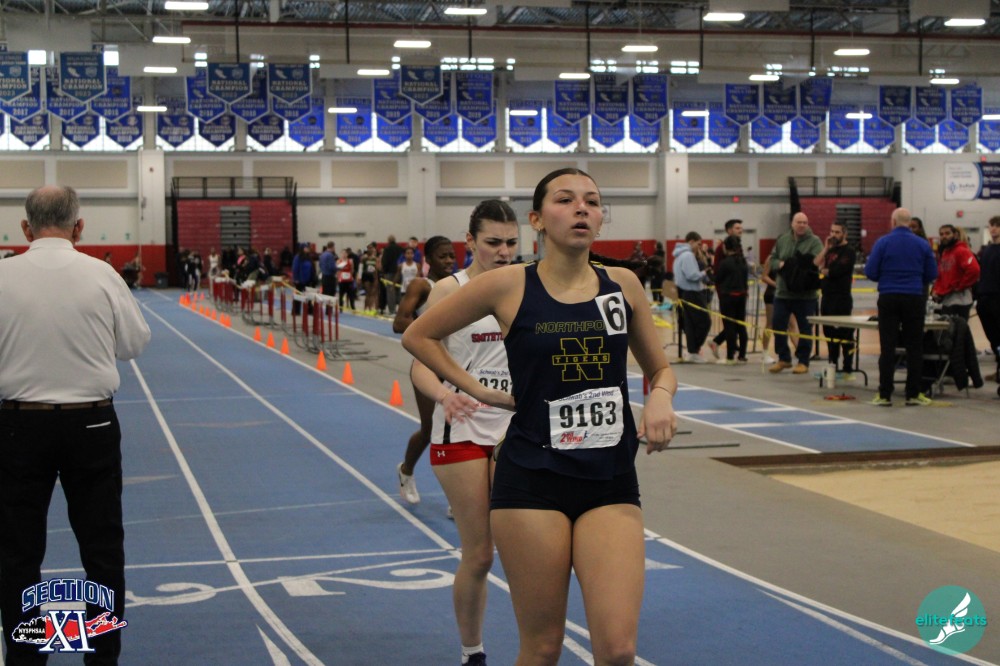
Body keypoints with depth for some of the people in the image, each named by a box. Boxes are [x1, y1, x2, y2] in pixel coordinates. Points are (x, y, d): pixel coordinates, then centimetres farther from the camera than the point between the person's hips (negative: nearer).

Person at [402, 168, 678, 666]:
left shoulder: (622, 284, 4)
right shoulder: (508, 286, -4)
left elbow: (660, 369, 16)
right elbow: (418, 335, 7)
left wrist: (660, 397, -6)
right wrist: (478, 391, 1)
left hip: (612, 481, 2)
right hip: (533, 480, -2)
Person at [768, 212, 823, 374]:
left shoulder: (815, 242, -5)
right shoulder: (782, 240, 9)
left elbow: (816, 262, -17)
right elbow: (772, 260, 11)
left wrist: (791, 265, -25)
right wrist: (780, 264, -11)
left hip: (806, 295, -4)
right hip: (783, 292, 4)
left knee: (805, 329, 2)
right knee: (778, 326, 5)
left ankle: (803, 361, 12)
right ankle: (783, 358, 18)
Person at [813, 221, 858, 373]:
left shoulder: (848, 252, -8)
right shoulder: (830, 250, 17)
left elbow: (835, 271, -18)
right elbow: (815, 264, 4)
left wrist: (823, 270, 0)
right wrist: (826, 248, -2)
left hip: (841, 299, -8)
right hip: (827, 297, 8)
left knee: (843, 335, -7)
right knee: (829, 333, 13)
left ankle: (847, 369, -4)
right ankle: (832, 365, 22)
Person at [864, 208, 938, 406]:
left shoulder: (883, 242, -4)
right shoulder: (922, 244, 1)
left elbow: (870, 272, -4)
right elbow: (932, 274, 4)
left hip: (888, 298, -1)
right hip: (914, 299, 1)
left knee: (887, 347, 2)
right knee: (914, 347, 8)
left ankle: (885, 395, 1)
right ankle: (913, 394, 8)